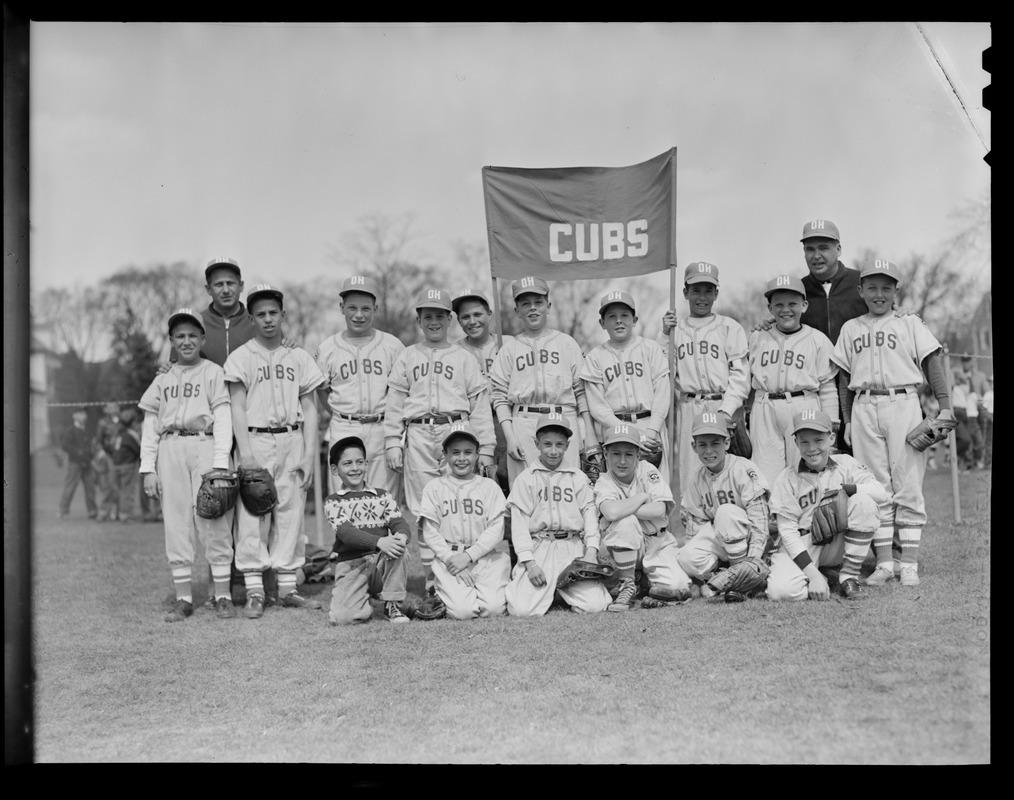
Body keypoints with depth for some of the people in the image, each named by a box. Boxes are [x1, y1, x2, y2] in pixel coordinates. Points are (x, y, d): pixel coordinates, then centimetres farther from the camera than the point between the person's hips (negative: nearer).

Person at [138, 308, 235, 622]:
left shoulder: (213, 372, 7)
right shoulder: (162, 379, 17)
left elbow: (223, 418, -1)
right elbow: (150, 425, 14)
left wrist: (220, 463, -12)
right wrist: (148, 468, 4)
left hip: (206, 446, -3)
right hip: (170, 449, 4)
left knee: (214, 520, -7)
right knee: (176, 522, 2)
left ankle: (223, 595, -2)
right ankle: (183, 597, 5)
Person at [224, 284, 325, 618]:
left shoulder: (299, 358, 12)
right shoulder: (241, 357, 4)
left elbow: (309, 409, 10)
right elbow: (238, 407, -2)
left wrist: (309, 455, 1)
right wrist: (245, 452, -14)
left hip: (292, 441, 3)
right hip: (255, 440, -3)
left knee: (291, 514, 3)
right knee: (252, 517, -6)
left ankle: (287, 589, 10)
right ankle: (254, 593, -2)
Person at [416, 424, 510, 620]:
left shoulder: (489, 487, 9)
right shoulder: (434, 487, 8)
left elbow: (496, 529, 1)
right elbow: (430, 534, 3)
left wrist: (468, 556, -12)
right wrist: (451, 559, -11)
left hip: (485, 557, 1)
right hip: (448, 558, -1)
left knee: (493, 608, -23)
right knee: (462, 610, -24)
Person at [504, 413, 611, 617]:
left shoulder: (579, 478, 13)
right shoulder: (525, 479, 6)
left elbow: (590, 514, 7)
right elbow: (519, 523, 1)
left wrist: (591, 550, -9)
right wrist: (529, 562, -10)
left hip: (573, 548, 2)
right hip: (538, 548, -2)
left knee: (595, 605, -18)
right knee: (521, 609, -19)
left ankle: (565, 590, 15)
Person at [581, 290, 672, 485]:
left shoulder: (651, 348, 11)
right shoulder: (594, 357, 9)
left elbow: (662, 392, 4)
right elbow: (596, 405, 2)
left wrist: (652, 429, -10)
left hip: (651, 426, 0)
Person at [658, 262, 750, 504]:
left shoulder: (729, 327, 7)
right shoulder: (676, 328, 16)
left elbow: (739, 375, -1)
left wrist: (725, 411, -12)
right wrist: (665, 335, 0)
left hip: (721, 407, -3)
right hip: (687, 409, 3)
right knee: (689, 471, 0)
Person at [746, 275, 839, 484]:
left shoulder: (817, 340, 6)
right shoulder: (757, 338, 14)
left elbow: (827, 386, 5)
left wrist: (829, 423, 1)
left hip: (803, 409, -2)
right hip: (764, 410, 2)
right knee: (765, 474, -1)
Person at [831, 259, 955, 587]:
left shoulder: (910, 324, 8)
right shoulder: (851, 329, 15)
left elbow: (932, 362, 2)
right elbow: (844, 377, 16)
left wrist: (944, 407, -8)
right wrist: (847, 420, 11)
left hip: (903, 404, -2)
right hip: (864, 409, 2)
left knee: (907, 486, -3)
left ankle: (909, 563, 0)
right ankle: (884, 562, 6)